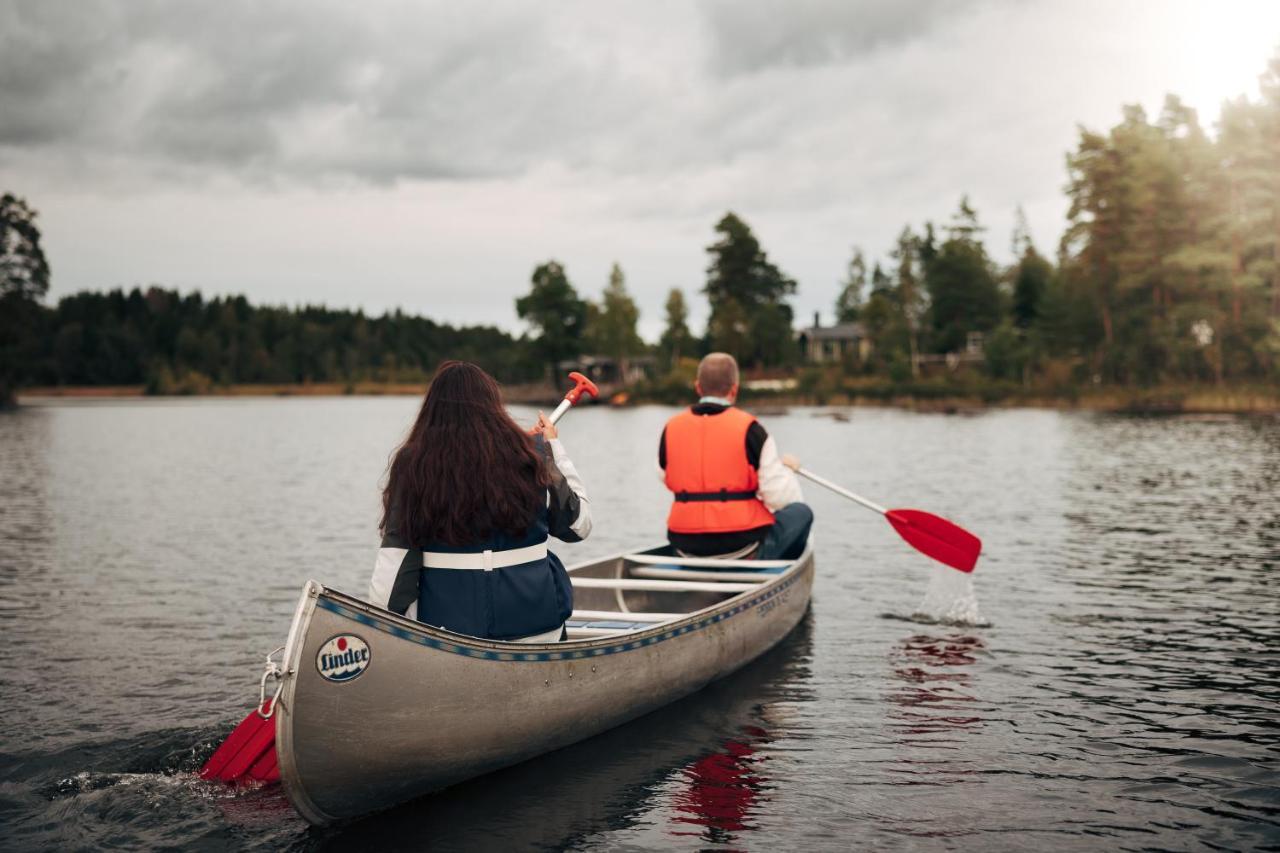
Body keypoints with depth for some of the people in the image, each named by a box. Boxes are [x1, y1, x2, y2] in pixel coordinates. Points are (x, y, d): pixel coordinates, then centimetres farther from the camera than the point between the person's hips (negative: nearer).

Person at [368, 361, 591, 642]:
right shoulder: (531, 455, -3)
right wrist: (555, 447, 18)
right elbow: (579, 525, 9)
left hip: (445, 627, 1)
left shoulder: (413, 465, -4)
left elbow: (393, 561, -7)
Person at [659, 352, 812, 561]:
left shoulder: (671, 428, 1)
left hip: (686, 547, 4)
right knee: (801, 512, 19)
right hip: (742, 548, -4)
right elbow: (779, 496, -11)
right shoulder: (749, 428, -10)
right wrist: (785, 468, 12)